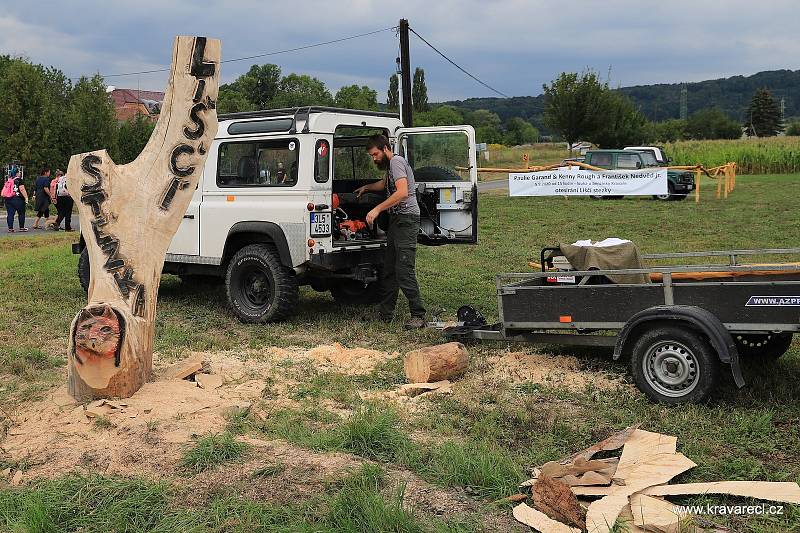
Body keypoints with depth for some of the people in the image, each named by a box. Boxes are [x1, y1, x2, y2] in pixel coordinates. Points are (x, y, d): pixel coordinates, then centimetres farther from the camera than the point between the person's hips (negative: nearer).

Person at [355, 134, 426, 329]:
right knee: (388, 270, 11)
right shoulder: (390, 165, 23)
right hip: (396, 220, 11)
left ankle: (418, 316, -11)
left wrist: (377, 209, -24)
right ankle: (386, 313, 17)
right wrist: (366, 187, 45)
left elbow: (402, 192, -24)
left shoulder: (396, 162, -10)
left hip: (406, 219, -11)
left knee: (404, 270, -15)